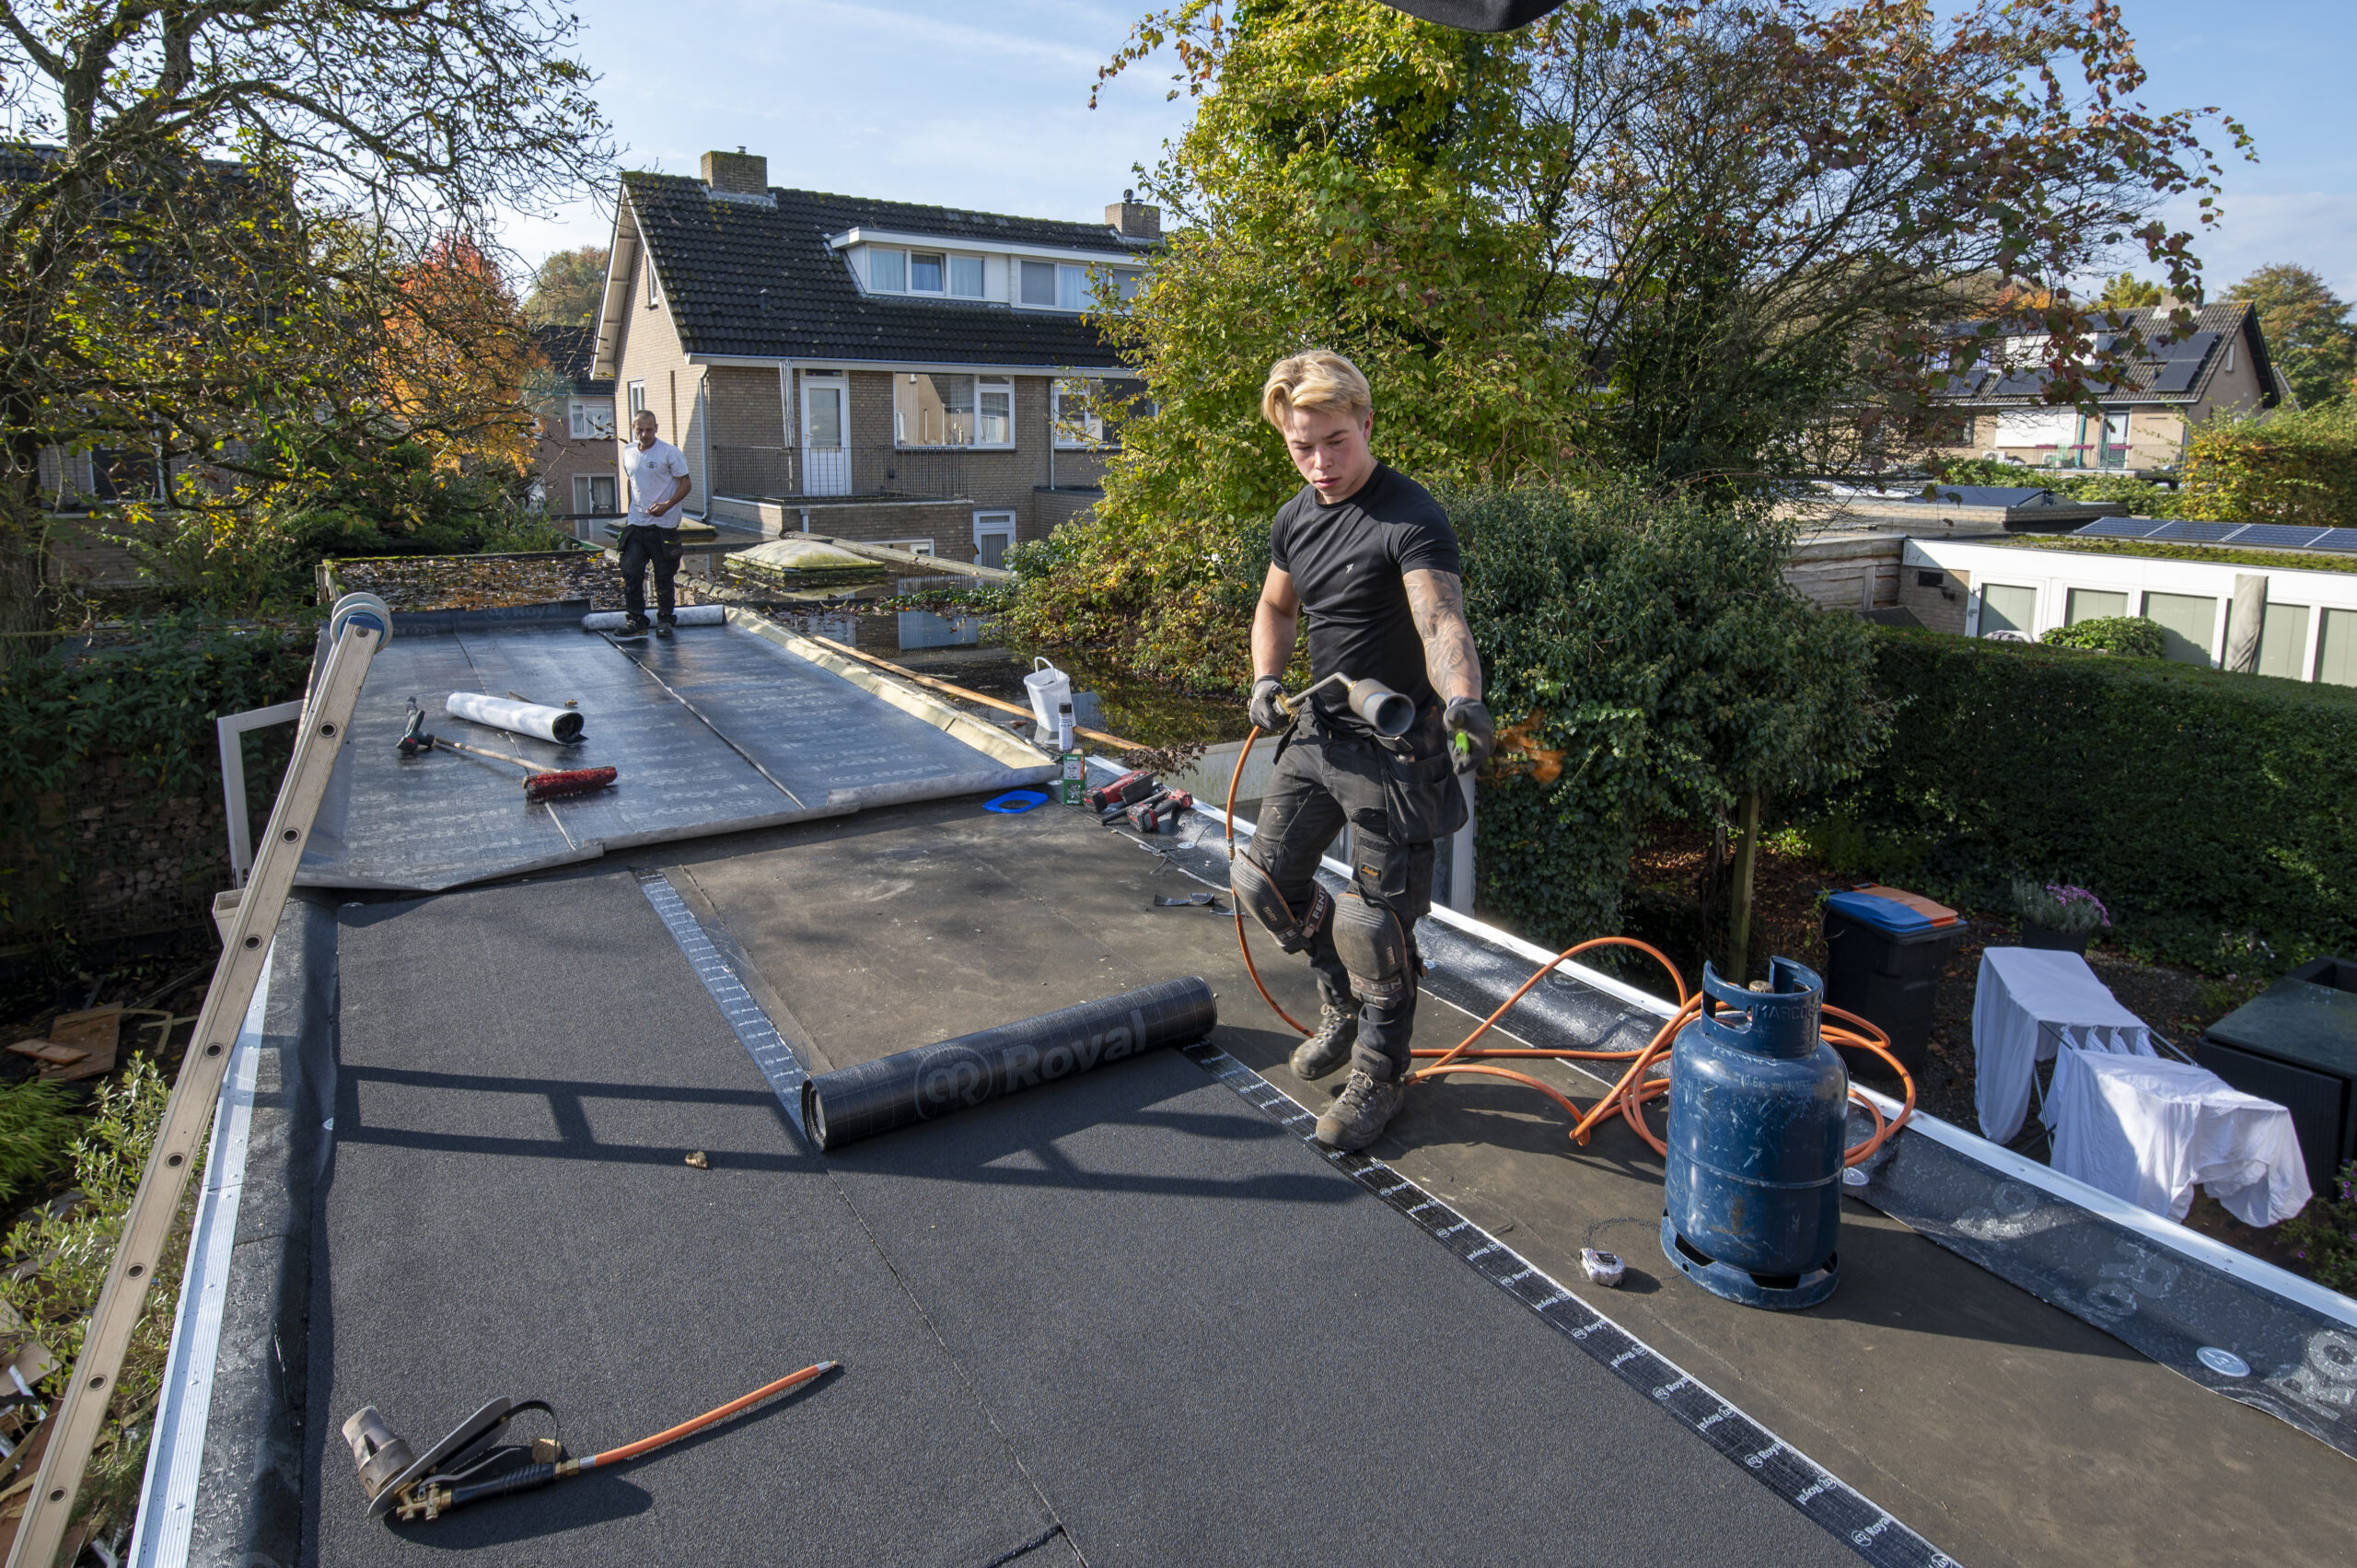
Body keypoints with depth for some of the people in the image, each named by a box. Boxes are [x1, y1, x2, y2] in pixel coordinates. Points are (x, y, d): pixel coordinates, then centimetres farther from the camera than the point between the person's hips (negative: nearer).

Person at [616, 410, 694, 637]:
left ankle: (664, 620, 18)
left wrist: (667, 505, -23)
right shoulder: (628, 452, 9)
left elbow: (685, 484, -8)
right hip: (635, 523, 4)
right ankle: (636, 620, 7)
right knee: (630, 572, -1)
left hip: (663, 525, -4)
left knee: (664, 576, 4)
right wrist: (630, 512, 19)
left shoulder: (669, 452, -8)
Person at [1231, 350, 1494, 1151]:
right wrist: (1266, 679, 4)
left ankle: (1379, 1071, 23)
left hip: (1396, 745, -7)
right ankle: (1344, 1002, 37)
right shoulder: (1296, 518, 5)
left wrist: (1462, 698, -54)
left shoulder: (1411, 519, -19)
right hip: (1319, 728, 8)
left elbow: (1441, 618, -35)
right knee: (1265, 877, 13)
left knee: (1377, 919, 0)